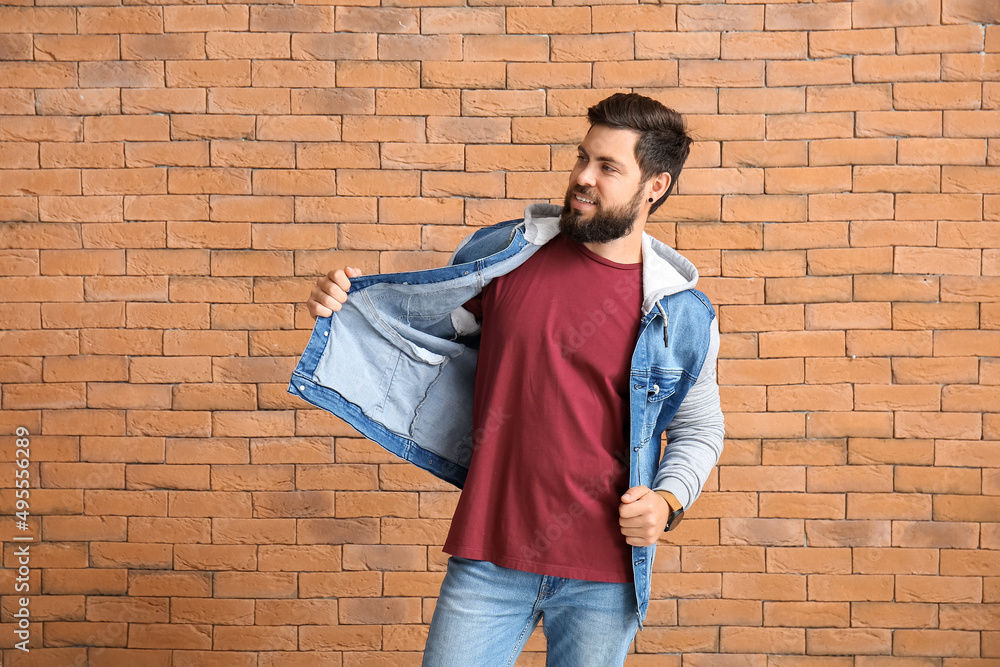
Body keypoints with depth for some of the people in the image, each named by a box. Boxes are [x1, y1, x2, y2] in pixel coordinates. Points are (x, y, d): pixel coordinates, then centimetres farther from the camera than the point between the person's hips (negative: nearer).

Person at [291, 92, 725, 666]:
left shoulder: (682, 315, -2)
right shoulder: (510, 254, -1)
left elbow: (700, 428, 11)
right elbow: (426, 319, 12)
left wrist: (668, 500, -6)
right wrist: (350, 302, -5)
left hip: (602, 579, 0)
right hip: (489, 559, 1)